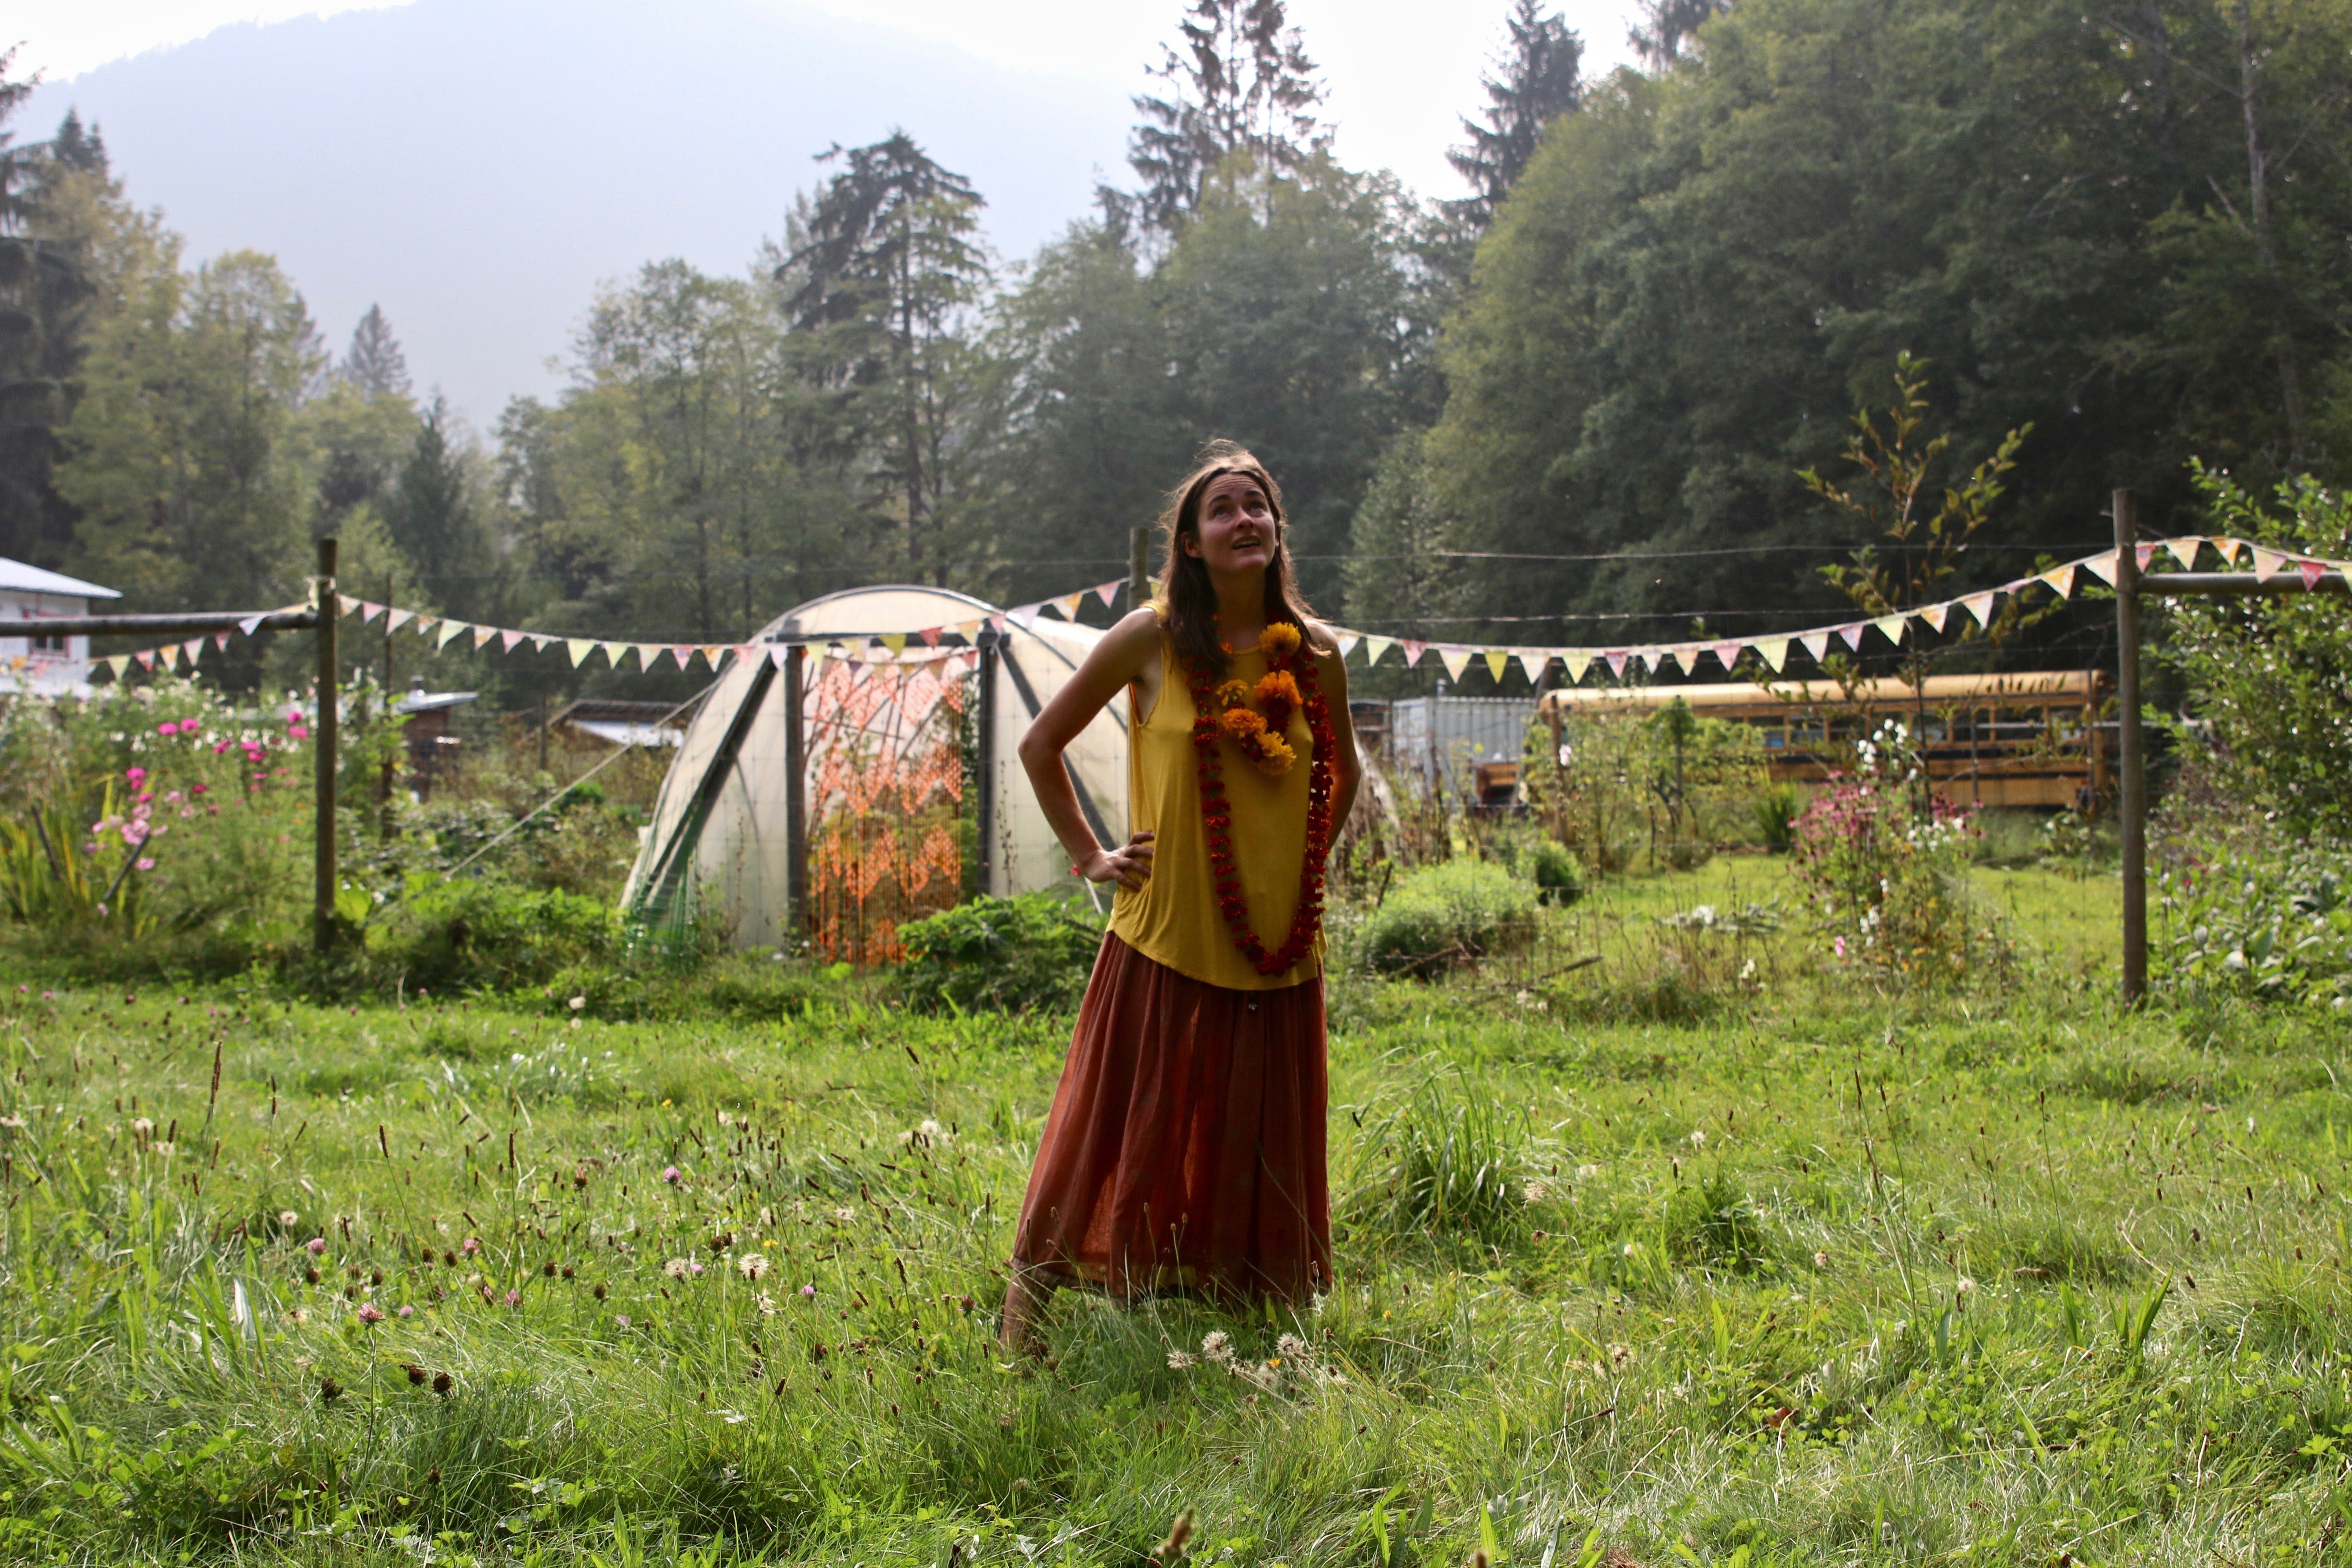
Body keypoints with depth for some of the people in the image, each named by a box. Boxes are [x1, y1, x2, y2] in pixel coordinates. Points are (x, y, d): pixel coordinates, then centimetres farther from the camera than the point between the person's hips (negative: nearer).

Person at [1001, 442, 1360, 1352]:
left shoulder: (1314, 654, 4)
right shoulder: (1153, 640, -4)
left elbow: (1341, 774, 23)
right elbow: (1040, 745, 6)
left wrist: (1305, 866, 12)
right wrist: (1088, 855, 2)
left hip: (1277, 949, 3)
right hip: (1167, 938, -3)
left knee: (1259, 1150, 8)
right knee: (1132, 1137, -1)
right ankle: (1027, 1308, 9)